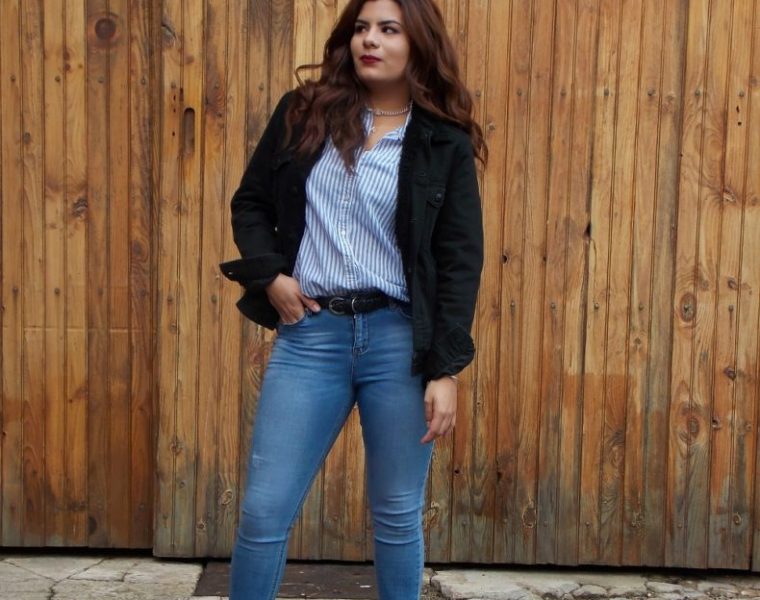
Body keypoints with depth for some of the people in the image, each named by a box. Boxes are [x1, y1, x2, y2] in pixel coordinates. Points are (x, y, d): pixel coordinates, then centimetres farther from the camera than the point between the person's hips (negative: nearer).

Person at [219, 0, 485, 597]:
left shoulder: (445, 144, 1)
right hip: (309, 335, 2)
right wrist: (269, 274, -2)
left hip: (400, 340, -1)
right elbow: (250, 202, 16)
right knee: (264, 511, 4)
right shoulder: (303, 113, 8)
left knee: (398, 516, 11)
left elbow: (461, 262, -1)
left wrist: (446, 369, -8)